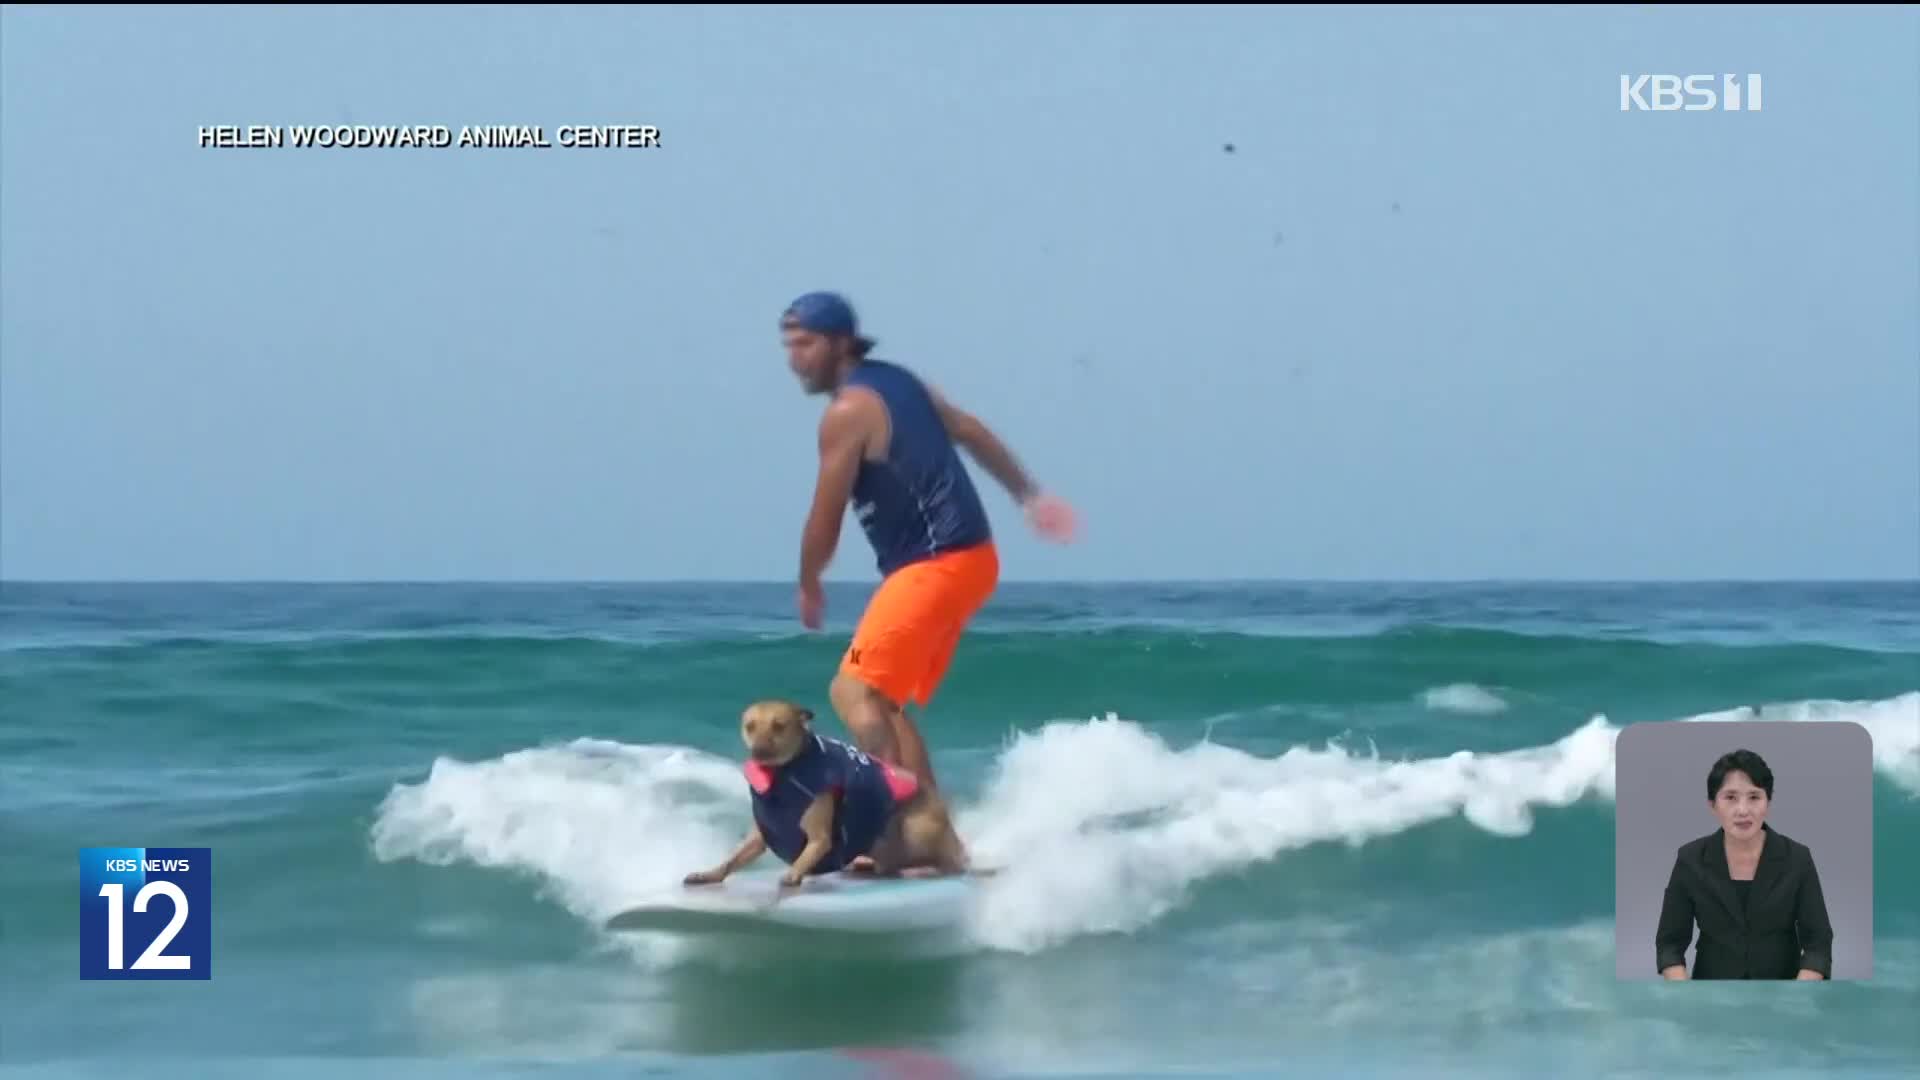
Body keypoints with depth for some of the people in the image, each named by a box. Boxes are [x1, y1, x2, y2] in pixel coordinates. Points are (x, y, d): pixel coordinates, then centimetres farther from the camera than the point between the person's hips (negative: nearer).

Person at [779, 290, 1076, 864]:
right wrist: (1029, 496, 31)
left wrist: (809, 586, 8)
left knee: (854, 691, -14)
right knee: (880, 700, 14)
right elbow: (973, 433, 22)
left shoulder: (846, 412, -14)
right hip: (968, 558, 10)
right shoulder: (897, 381, 14)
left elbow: (825, 520, -9)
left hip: (935, 566, -10)